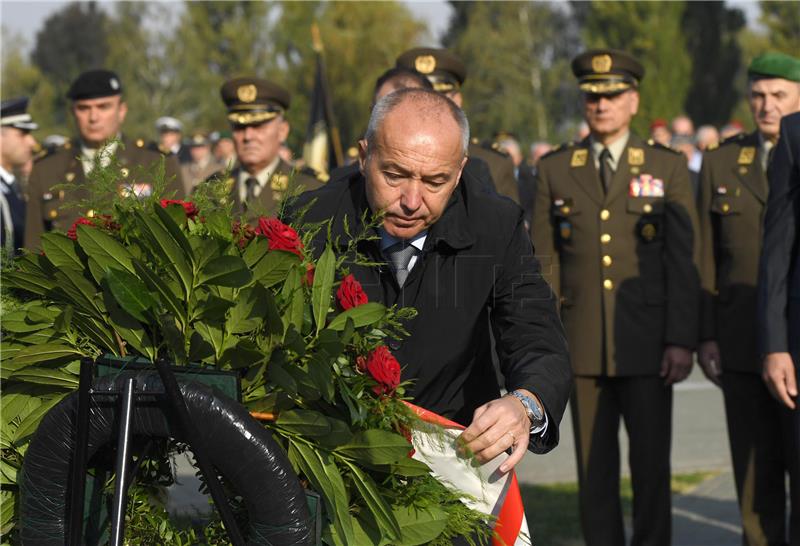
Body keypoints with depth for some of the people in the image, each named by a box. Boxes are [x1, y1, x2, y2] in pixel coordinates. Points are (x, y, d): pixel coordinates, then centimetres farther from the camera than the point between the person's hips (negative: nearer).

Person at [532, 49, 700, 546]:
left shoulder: (668, 168, 3)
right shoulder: (555, 170, 8)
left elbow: (684, 261, -1)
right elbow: (545, 262, 8)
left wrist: (681, 341, -8)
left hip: (648, 342, -2)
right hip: (582, 345, 2)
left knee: (651, 464, -1)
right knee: (594, 468, 5)